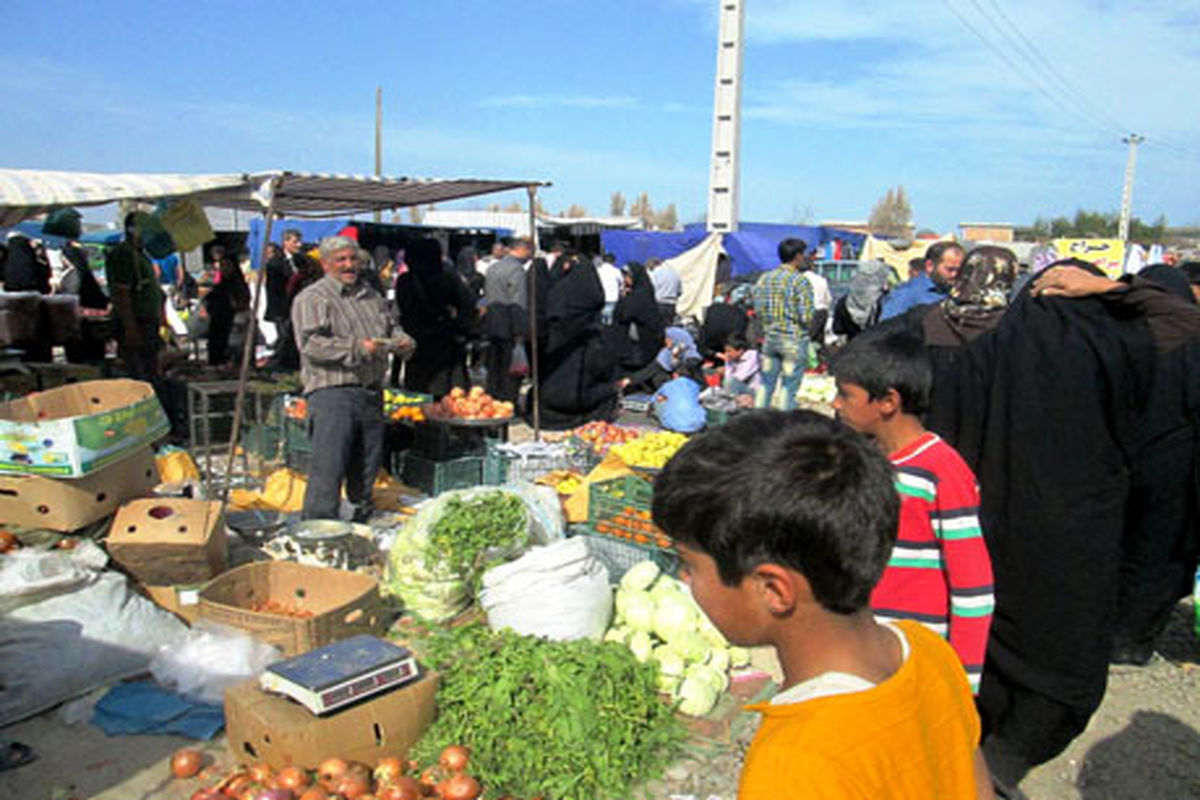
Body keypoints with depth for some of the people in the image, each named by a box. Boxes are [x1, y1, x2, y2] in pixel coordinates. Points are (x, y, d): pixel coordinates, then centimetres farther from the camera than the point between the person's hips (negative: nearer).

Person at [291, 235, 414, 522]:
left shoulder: (371, 296, 19)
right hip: (332, 393, -6)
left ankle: (362, 518, 27)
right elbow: (310, 343, -15)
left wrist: (402, 341, 5)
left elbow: (391, 328, 29)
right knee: (329, 466, -11)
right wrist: (356, 348, -22)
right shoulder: (311, 299, -3)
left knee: (367, 464, 12)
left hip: (372, 392, 7)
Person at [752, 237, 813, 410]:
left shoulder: (764, 279, 4)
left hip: (770, 337, 5)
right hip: (794, 339, -5)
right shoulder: (800, 281, -13)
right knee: (790, 387, 2)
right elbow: (806, 317, -15)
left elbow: (758, 312, 6)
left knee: (766, 384, 13)